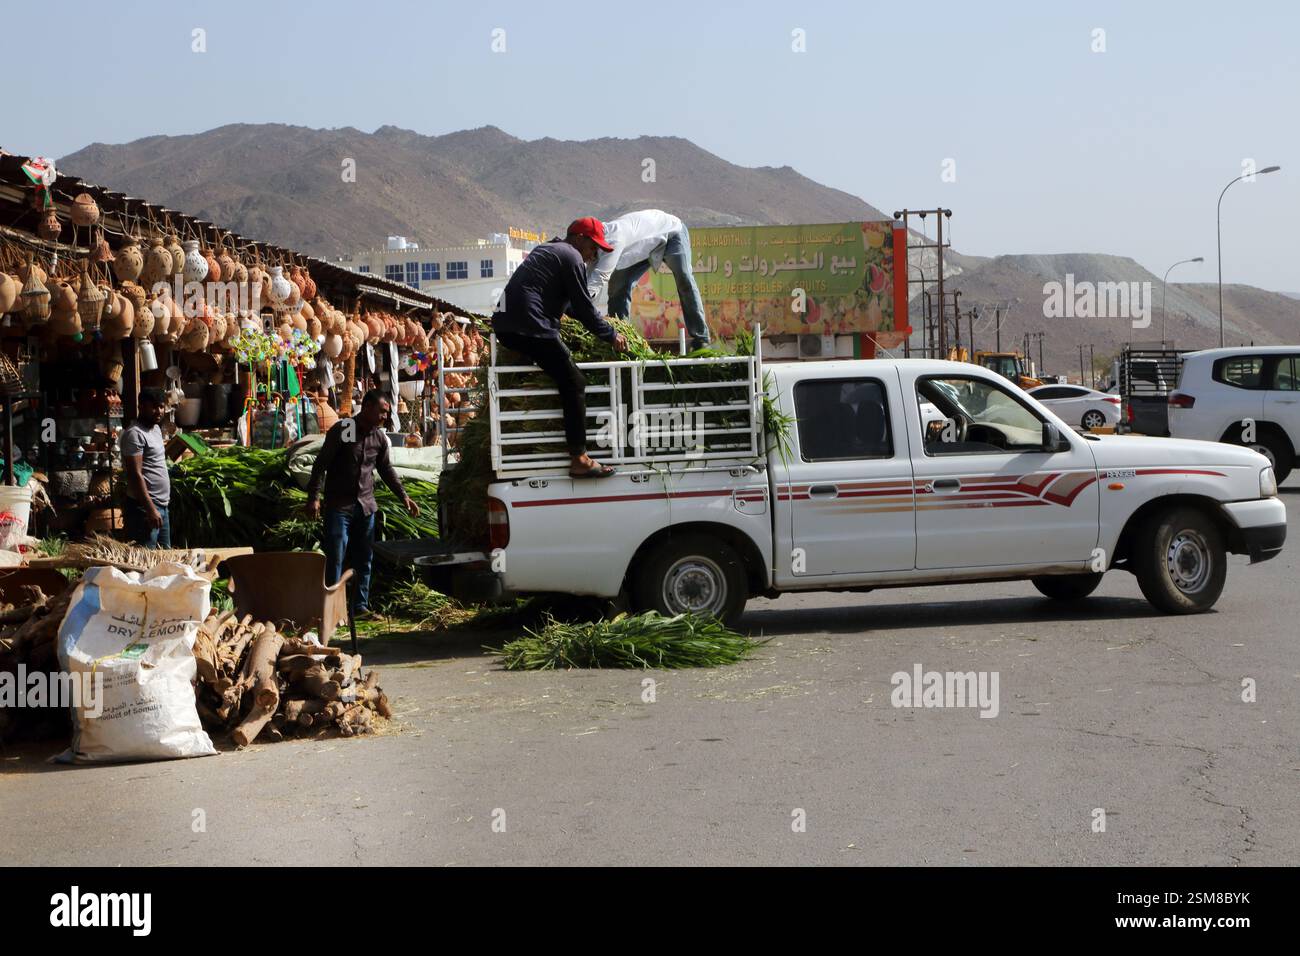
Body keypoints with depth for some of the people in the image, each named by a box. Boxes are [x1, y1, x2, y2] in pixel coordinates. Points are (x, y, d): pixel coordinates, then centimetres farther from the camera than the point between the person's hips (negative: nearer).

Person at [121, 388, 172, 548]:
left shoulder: (156, 429, 14)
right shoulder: (135, 434, -15)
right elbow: (135, 474, -20)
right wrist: (150, 509, -23)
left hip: (162, 505, 10)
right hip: (144, 506, -10)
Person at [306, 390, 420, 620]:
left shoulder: (380, 437, 6)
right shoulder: (341, 430, -11)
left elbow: (386, 469, 19)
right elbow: (321, 464, -10)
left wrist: (404, 496, 13)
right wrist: (313, 497, -17)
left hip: (366, 506, 6)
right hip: (339, 505, -6)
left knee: (364, 559, 9)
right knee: (335, 559, -7)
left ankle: (360, 607, 16)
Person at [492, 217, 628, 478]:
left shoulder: (547, 250, 28)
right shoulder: (572, 257, -3)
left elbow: (571, 303, 35)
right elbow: (583, 306, -5)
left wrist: (598, 320, 34)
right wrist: (611, 334, 5)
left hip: (505, 324, 10)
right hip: (531, 327, -10)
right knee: (573, 382, -9)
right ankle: (579, 460, -14)